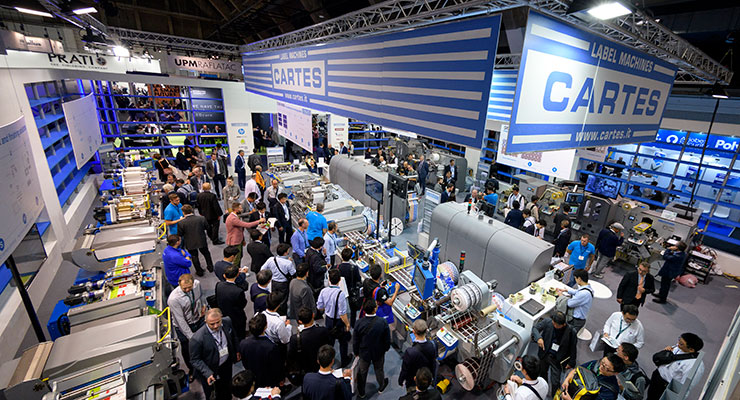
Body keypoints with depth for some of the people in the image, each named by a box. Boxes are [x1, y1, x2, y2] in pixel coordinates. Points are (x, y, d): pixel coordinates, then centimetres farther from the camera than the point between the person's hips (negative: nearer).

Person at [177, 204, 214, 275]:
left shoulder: (181, 223, -21)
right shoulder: (201, 218, -18)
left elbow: (180, 235, -10)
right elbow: (207, 228, -3)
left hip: (190, 244, -1)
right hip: (202, 241, 1)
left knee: (194, 257, 20)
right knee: (206, 253, 25)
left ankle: (199, 271, 32)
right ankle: (210, 267, 39)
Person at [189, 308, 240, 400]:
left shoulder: (227, 322, -20)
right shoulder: (197, 339, -34)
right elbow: (195, 360, -20)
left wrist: (236, 351, 8)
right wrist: (208, 373, -27)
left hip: (227, 364, 4)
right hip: (209, 370, -4)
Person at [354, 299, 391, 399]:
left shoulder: (359, 323, -26)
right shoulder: (383, 322, -27)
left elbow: (355, 341, -12)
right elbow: (387, 340, -13)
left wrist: (357, 352, 6)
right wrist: (385, 349, 7)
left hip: (364, 353, 0)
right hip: (379, 353, 0)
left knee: (362, 372, 24)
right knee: (379, 369, 27)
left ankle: (361, 393, 44)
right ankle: (381, 387, 52)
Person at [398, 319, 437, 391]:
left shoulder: (410, 352, -41)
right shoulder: (433, 345, -27)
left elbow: (404, 370, -24)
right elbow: (434, 361, -8)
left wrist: (400, 381, -3)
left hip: (412, 382, -4)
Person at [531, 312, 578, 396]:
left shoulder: (571, 332, -26)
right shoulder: (547, 321, -22)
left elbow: (573, 348, -11)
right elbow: (535, 328, -12)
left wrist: (571, 363, -2)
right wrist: (538, 338, -32)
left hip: (557, 360, -3)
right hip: (544, 354, 3)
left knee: (555, 382, 7)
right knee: (543, 373, 28)